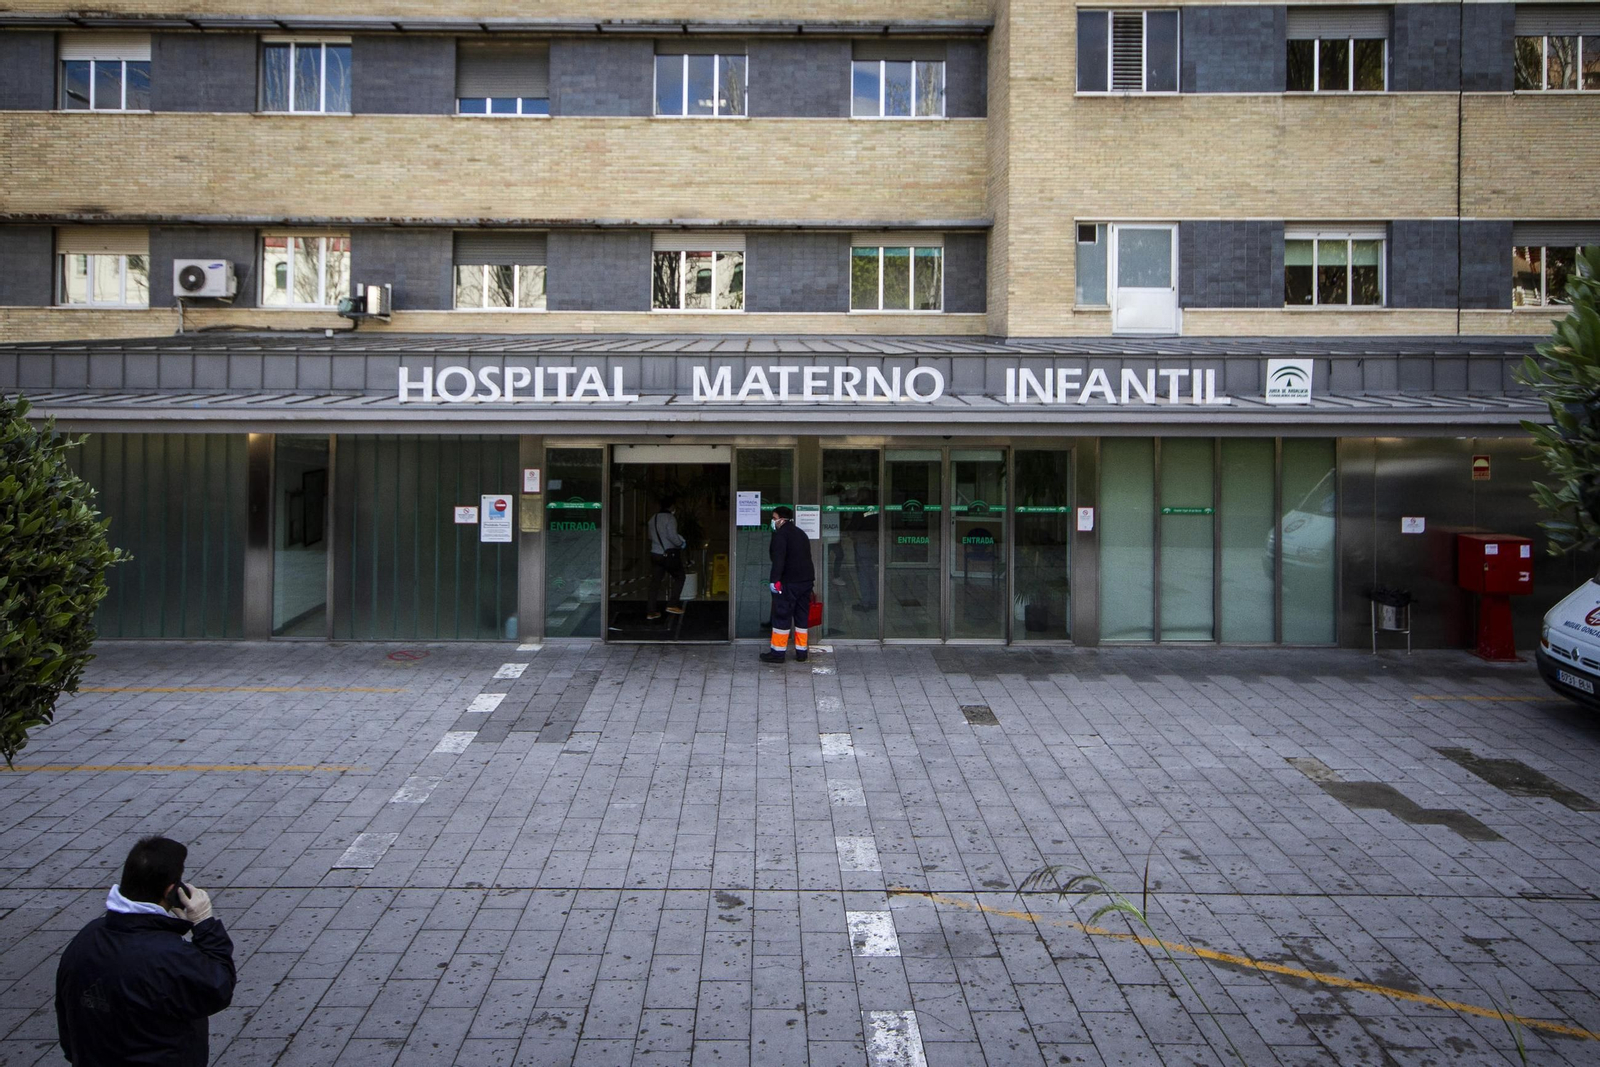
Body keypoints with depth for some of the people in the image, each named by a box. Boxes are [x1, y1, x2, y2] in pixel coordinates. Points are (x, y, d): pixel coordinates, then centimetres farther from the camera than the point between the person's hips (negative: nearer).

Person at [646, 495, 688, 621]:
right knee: (679, 577, 9)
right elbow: (672, 536, -21)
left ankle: (651, 611, 7)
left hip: (655, 553, 7)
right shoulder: (670, 518, -12)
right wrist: (681, 543, -6)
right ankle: (672, 604, 1)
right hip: (669, 554, -7)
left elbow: (651, 536, 15)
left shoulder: (653, 518, 11)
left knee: (655, 582, 8)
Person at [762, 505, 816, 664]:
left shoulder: (780, 534, -9)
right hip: (806, 580, 8)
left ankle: (778, 652, -1)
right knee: (802, 616, 11)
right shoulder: (801, 533, 18)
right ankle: (801, 652, 13)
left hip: (788, 583, -8)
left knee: (781, 616, -3)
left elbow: (778, 559, -19)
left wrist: (774, 580, -20)